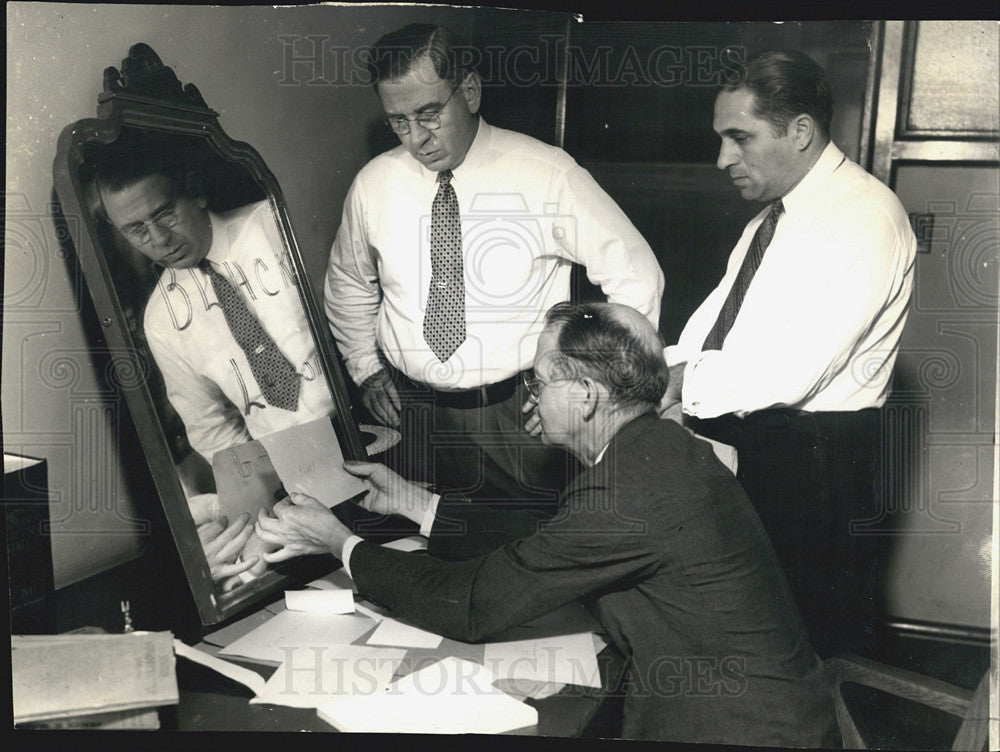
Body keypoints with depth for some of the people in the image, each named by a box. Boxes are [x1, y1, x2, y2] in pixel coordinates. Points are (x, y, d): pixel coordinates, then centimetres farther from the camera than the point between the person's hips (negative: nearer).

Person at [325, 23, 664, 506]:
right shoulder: (374, 185, -1)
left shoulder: (547, 176, -11)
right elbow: (349, 282, 18)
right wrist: (365, 367, 11)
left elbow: (636, 277, -5)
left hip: (523, 416, -2)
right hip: (415, 409, 3)